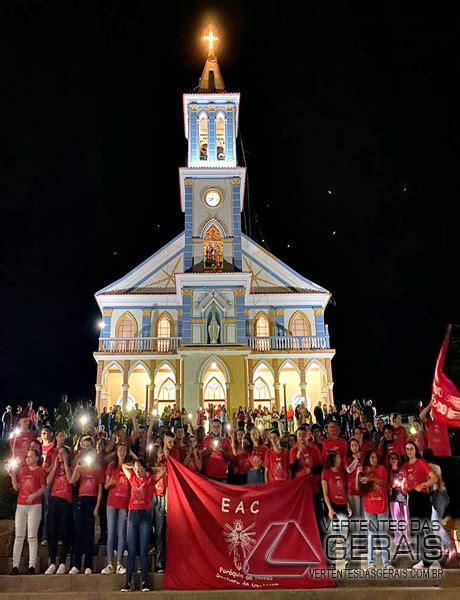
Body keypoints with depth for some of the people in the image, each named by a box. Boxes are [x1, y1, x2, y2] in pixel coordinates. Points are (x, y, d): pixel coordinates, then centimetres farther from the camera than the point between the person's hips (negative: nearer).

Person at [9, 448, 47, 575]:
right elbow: (17, 487, 15)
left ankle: (32, 566, -5)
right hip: (21, 505, 4)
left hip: (34, 505, -4)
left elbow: (43, 488, -2)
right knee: (18, 536, 1)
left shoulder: (40, 470, 4)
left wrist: (34, 495, -19)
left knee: (32, 536, -6)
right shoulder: (22, 469, 16)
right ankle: (15, 566, 2)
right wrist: (13, 475, 2)